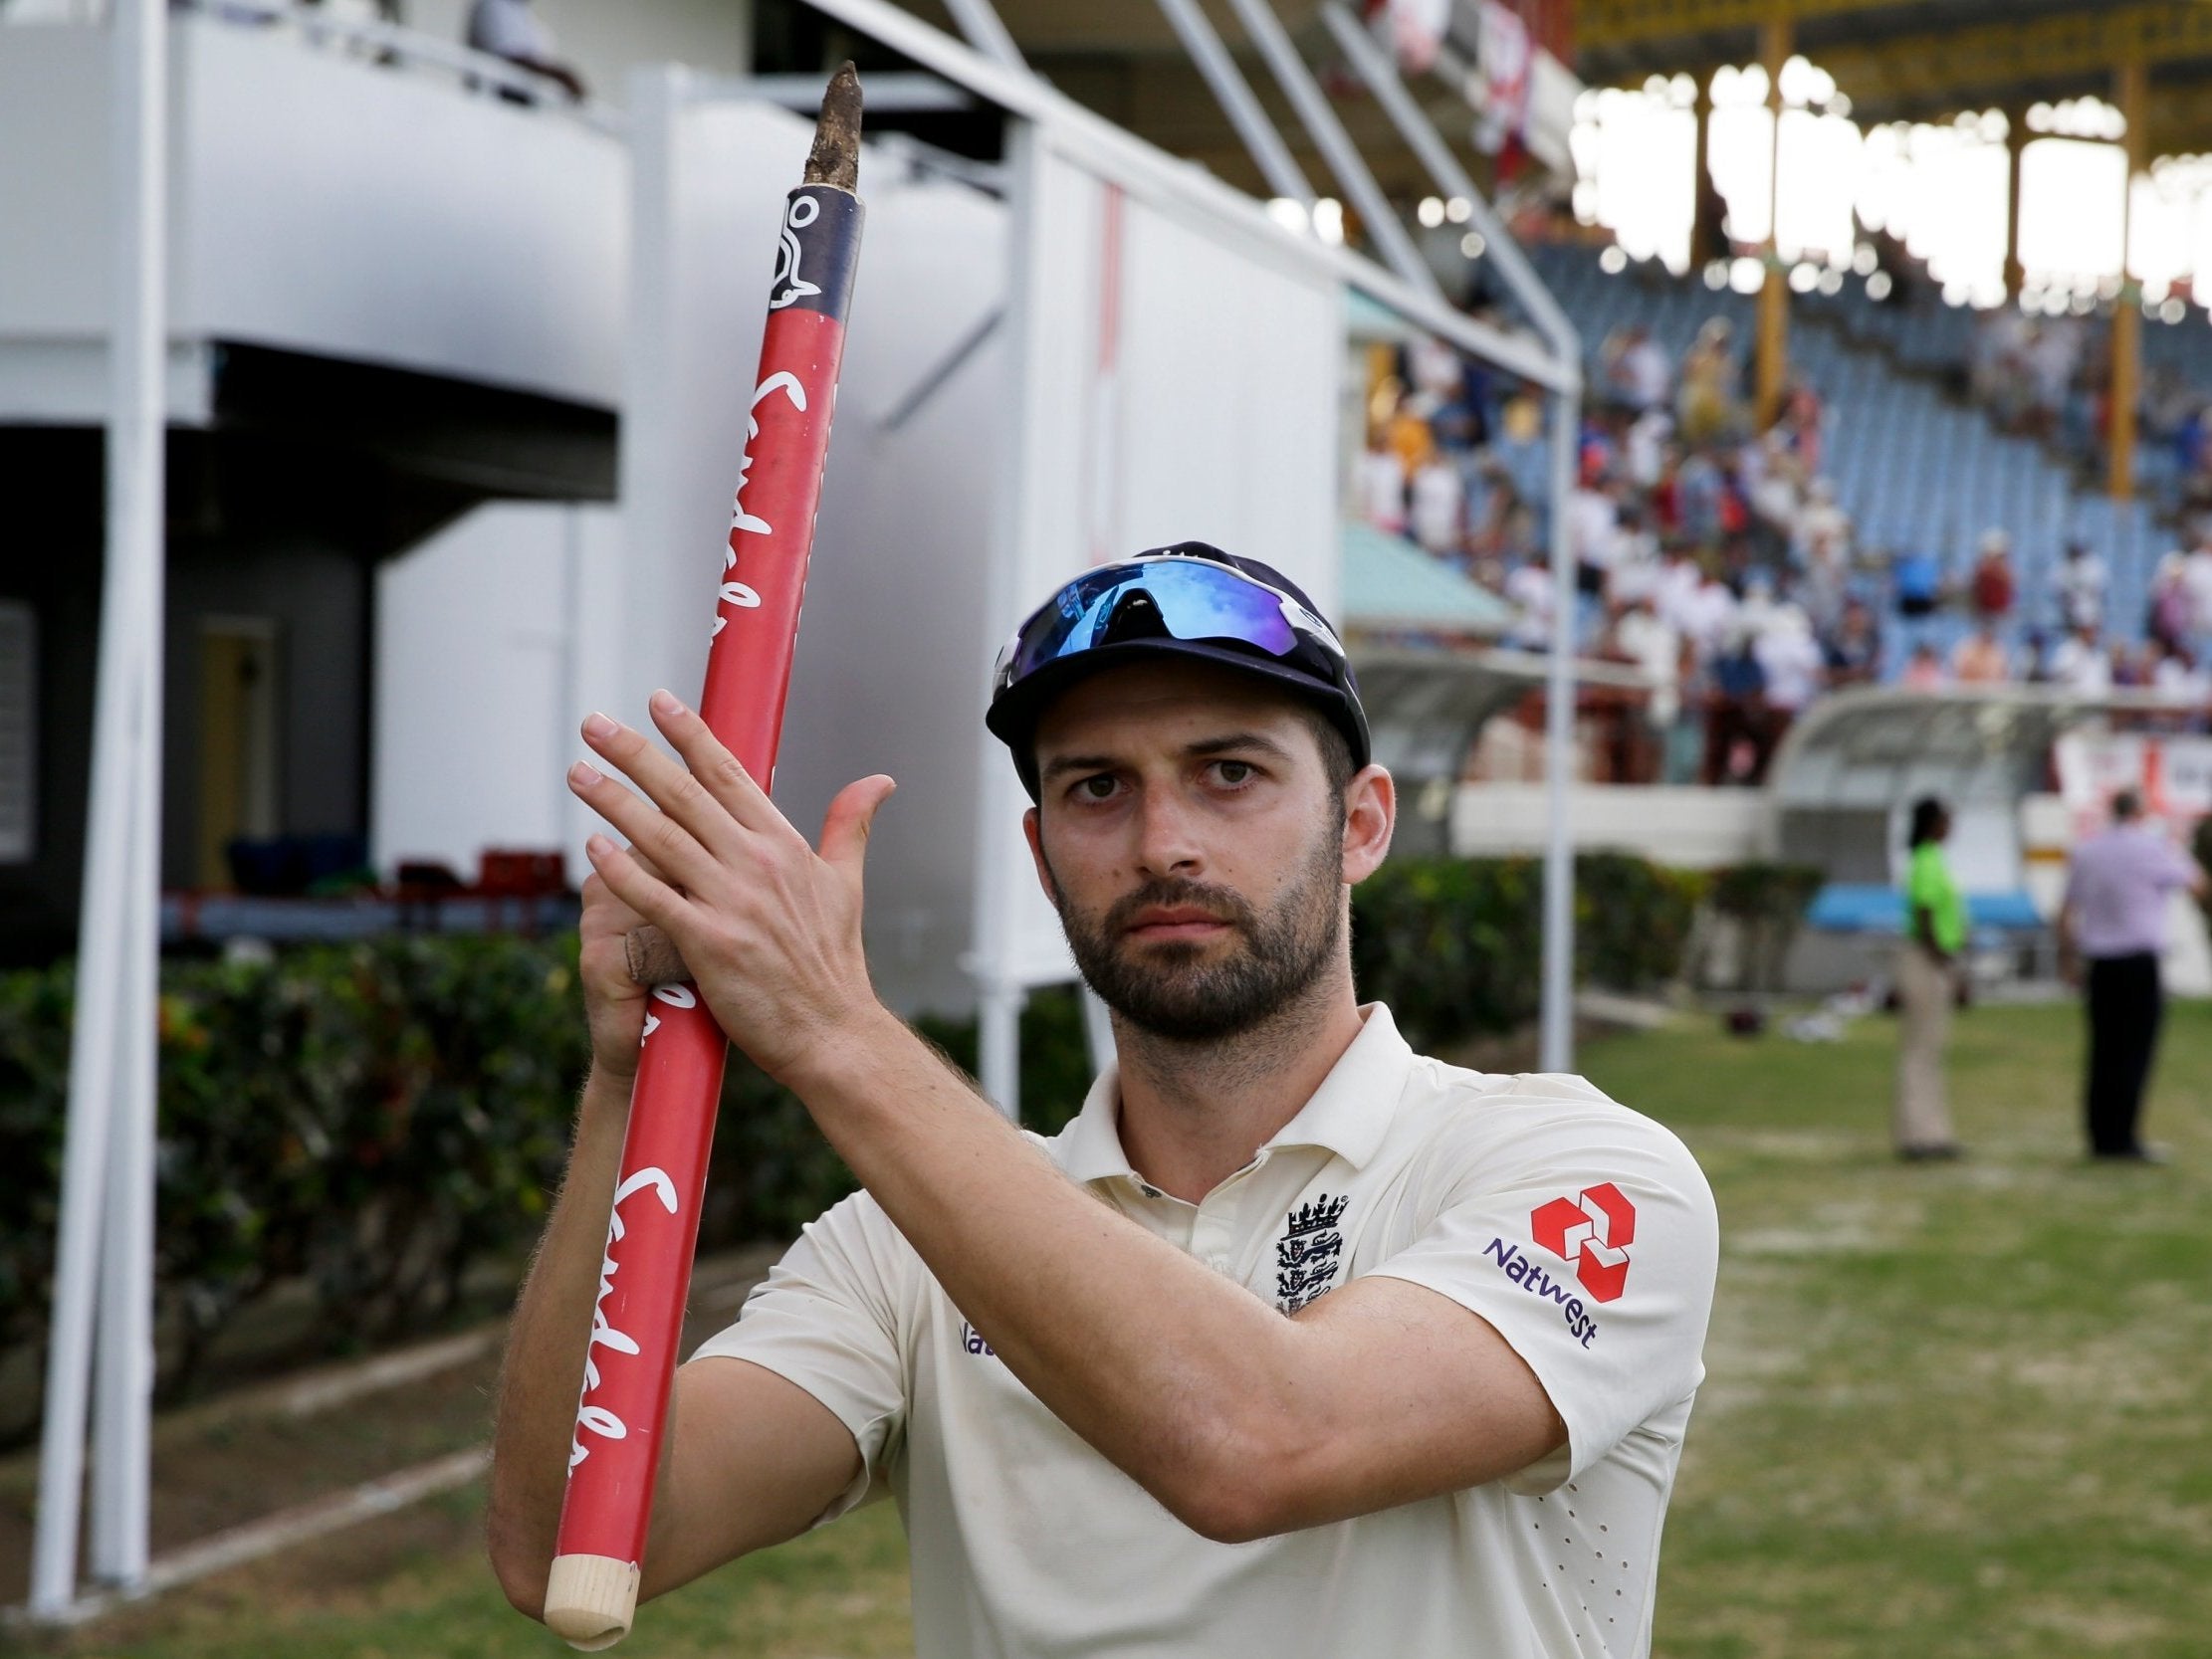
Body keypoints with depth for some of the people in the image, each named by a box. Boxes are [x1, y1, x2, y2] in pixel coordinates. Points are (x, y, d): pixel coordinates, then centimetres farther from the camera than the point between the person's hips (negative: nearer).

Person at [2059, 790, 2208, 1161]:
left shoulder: (2086, 852, 8)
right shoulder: (2150, 849, -9)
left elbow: (2066, 914, 11)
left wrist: (2069, 960, 20)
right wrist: (2176, 850, 21)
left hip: (2100, 966, 6)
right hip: (2140, 964, -6)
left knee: (2104, 1053, 9)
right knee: (2135, 1054, -3)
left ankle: (2101, 1138, 9)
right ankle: (2123, 1139, -6)